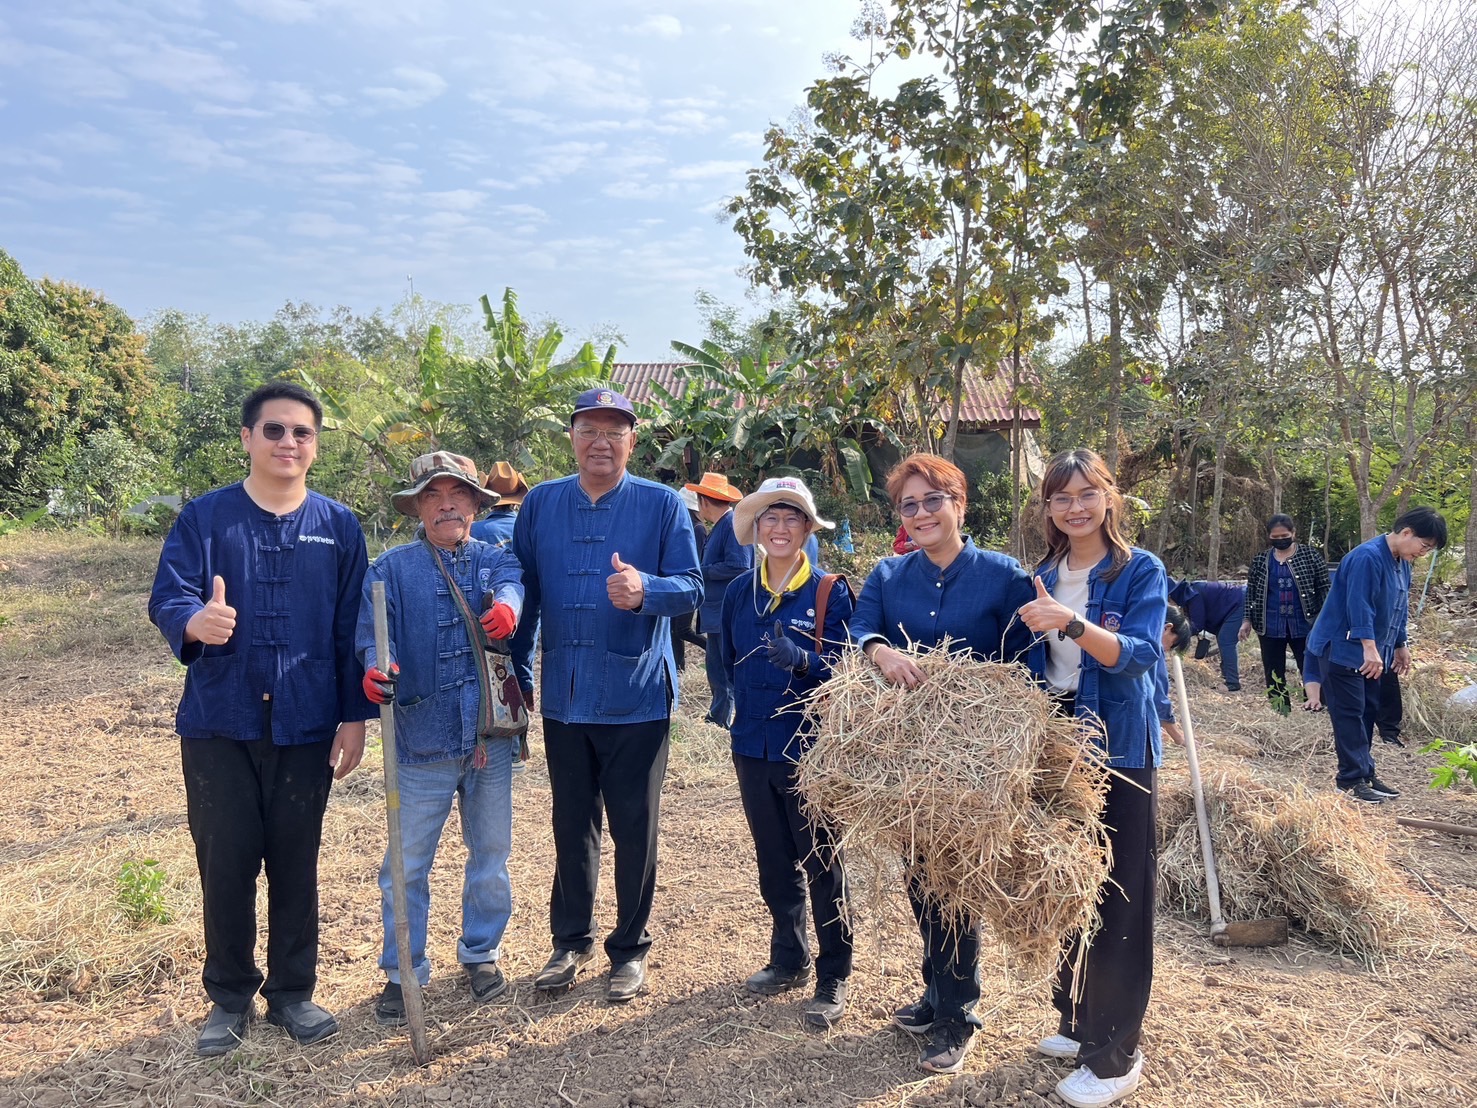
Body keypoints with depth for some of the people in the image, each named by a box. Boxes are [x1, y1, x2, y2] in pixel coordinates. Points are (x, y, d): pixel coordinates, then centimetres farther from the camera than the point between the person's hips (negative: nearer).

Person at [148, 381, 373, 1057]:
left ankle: (291, 992, 26)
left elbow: (353, 629, 4)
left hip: (306, 727, 1)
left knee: (295, 865, 10)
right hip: (219, 725, 0)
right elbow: (166, 597, -10)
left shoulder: (338, 527, 4)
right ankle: (229, 996, 26)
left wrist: (355, 717, 0)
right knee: (225, 864, 7)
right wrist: (195, 621, -35)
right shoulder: (205, 518, 1)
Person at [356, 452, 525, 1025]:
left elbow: (512, 583, -15)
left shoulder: (496, 559, 7)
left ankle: (481, 952, 35)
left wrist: (506, 605, -38)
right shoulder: (392, 568, 1)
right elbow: (372, 626, -13)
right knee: (407, 863, 5)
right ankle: (402, 971, 24)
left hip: (490, 736, 2)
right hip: (422, 739, -2)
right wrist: (376, 666, -35)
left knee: (491, 854, 15)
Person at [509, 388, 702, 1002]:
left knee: (634, 830, 7)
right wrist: (517, 675, 3)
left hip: (636, 698, -3)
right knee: (570, 826, 15)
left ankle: (630, 947, 24)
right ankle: (571, 939, 32)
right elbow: (524, 591, 8)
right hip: (563, 697, 3)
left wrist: (644, 590, -30)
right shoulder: (540, 503, 6)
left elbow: (691, 587, -9)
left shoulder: (664, 505, -3)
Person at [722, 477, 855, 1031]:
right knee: (773, 861, 17)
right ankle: (788, 959, 33)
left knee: (822, 863, 5)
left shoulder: (830, 592, -9)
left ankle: (833, 979, 18)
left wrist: (802, 660, -30)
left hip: (810, 749, -5)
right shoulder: (739, 592, 5)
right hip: (754, 747, 5)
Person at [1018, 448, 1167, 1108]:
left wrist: (1072, 623, -33)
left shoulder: (1140, 570, -7)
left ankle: (1115, 1053, 12)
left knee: (1116, 896, 0)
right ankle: (1078, 1020, 30)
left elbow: (1139, 654, -21)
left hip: (1118, 747, -5)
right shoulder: (1044, 576, 8)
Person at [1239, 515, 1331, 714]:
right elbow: (1251, 592, 11)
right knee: (1273, 675, 8)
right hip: (1270, 627, 2)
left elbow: (1324, 588, 1)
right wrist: (1247, 620, 5)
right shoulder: (1260, 560, 5)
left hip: (1304, 626, -2)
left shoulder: (1311, 555, -1)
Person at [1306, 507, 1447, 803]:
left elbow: (1399, 608, 19)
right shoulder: (1367, 557, -22)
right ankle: (1352, 778, -3)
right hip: (1342, 648, -10)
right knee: (1350, 713, -7)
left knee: (1368, 711, 12)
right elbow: (1359, 606, -27)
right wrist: (1370, 649, -30)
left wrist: (1400, 645, 22)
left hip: (1367, 651, 10)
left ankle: (1365, 772, 20)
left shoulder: (1402, 562, 9)